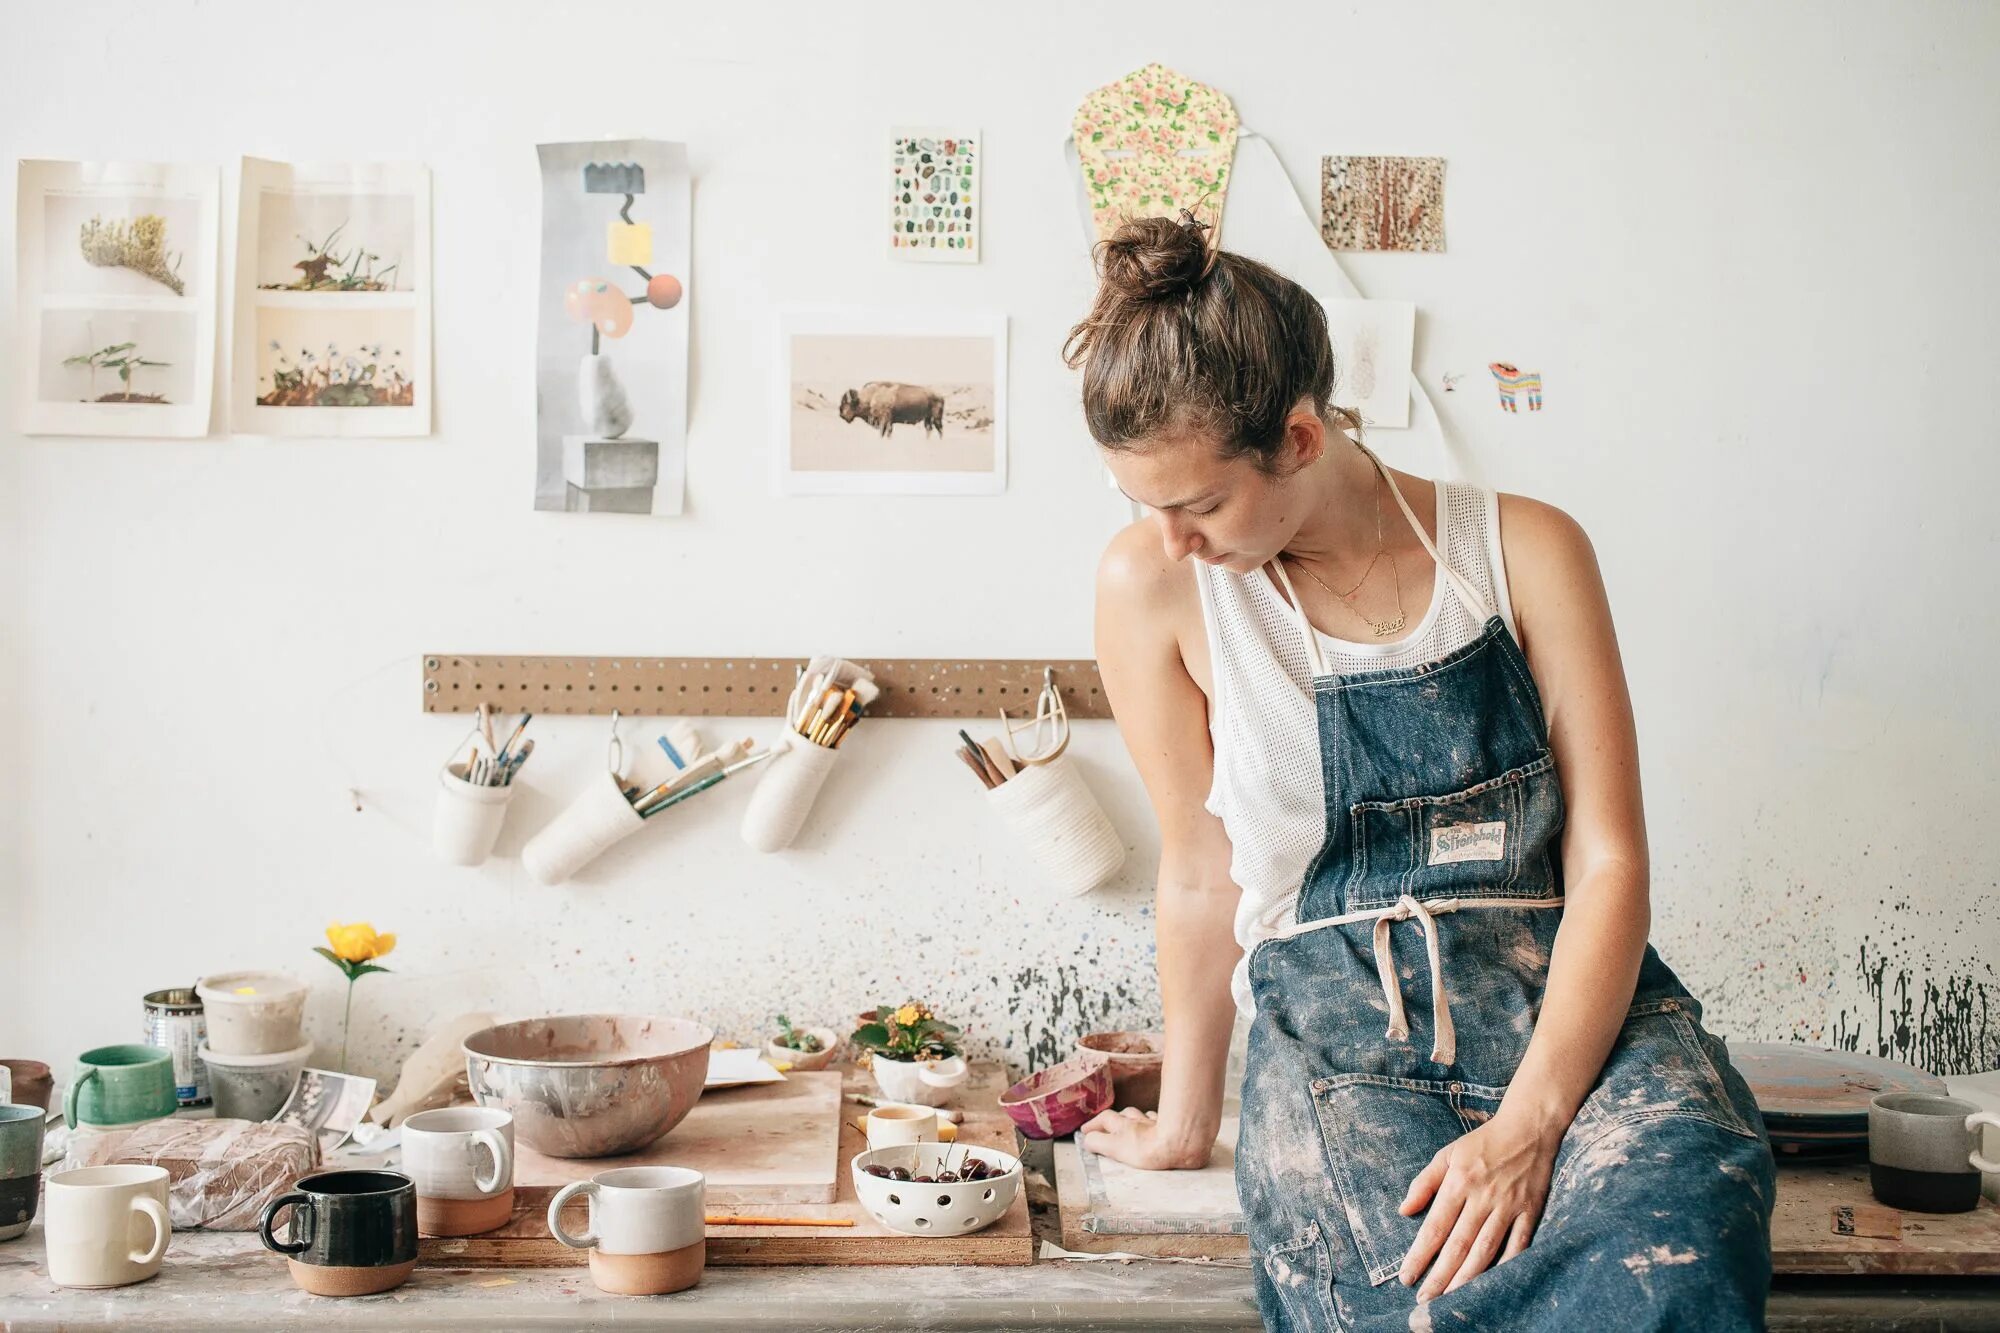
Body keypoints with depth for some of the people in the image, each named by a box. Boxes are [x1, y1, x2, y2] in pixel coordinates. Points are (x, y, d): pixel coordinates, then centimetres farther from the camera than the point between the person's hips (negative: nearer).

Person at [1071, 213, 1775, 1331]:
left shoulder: (1525, 550, 1)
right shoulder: (1155, 585, 1)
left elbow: (1608, 861, -3)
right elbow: (1202, 874, 10)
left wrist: (1527, 1125, -16)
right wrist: (1187, 1118, 17)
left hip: (1571, 1000, 1)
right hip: (1336, 1028, 0)